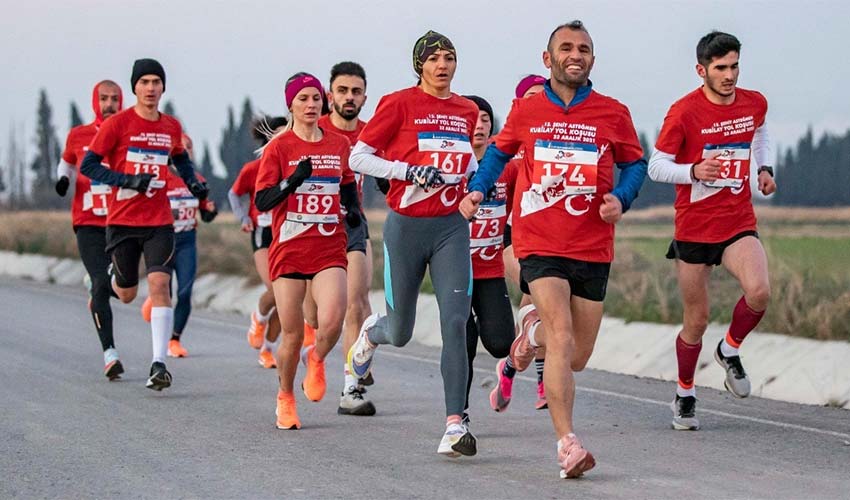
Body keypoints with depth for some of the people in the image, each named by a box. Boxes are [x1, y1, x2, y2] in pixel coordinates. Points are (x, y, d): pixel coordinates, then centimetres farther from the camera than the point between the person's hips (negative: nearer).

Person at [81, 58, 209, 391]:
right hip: (122, 222, -2)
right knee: (127, 295, 9)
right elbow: (88, 166, -7)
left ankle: (159, 364, -16)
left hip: (159, 222, 2)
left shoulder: (172, 127, 7)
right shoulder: (118, 124, -6)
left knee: (159, 285, -15)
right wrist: (128, 181, -18)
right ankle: (112, 276, 48)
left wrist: (194, 183, 9)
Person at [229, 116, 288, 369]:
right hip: (264, 234, -3)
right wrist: (242, 217, -4)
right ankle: (259, 318, 14)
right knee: (275, 289, -22)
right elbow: (234, 193, 10)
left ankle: (267, 350, 20)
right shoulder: (253, 169, -6)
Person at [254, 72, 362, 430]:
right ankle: (285, 398, 25)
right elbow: (261, 201, -6)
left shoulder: (340, 145, 7)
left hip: (330, 249, 2)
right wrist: (293, 181, -21)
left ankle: (316, 360, 16)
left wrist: (353, 208, 4)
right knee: (292, 335, 0)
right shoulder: (279, 147, -2)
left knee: (331, 323, -19)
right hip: (289, 249, -2)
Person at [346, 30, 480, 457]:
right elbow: (358, 158, -6)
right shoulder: (399, 104, -5)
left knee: (455, 322, -14)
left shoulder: (467, 111, 9)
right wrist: (410, 172, -16)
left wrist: (475, 175, 7)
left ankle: (454, 425, -14)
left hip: (451, 228, 3)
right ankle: (372, 331, 48)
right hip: (406, 226, -3)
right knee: (401, 334, 9)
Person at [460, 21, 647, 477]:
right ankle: (567, 444, -18)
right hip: (540, 246, -2)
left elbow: (635, 163, 14)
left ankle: (534, 327, 44)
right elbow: (499, 152, 20)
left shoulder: (613, 114, 3)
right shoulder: (525, 111, 5)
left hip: (593, 250, 2)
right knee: (563, 341, -20)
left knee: (577, 358, 9)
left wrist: (620, 197, -6)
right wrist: (477, 190, 4)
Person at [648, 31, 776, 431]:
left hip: (739, 224, 3)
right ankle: (685, 394, 28)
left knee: (759, 291, -24)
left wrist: (764, 167, 9)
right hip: (693, 229, -3)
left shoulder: (755, 103, 2)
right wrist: (693, 171, -25)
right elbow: (656, 166, -7)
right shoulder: (684, 112, -12)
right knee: (696, 321, 4)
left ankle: (730, 350, 6)